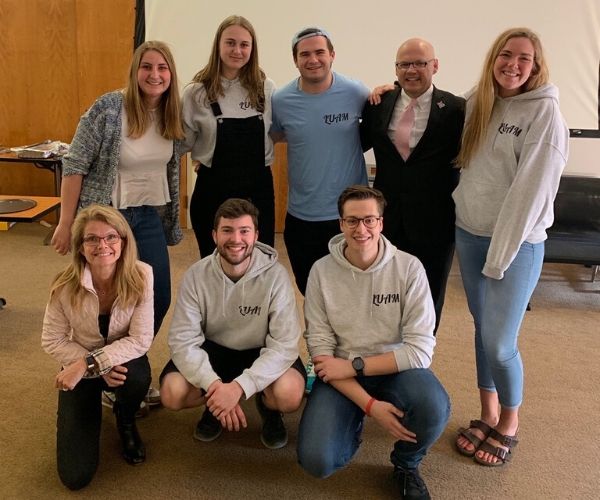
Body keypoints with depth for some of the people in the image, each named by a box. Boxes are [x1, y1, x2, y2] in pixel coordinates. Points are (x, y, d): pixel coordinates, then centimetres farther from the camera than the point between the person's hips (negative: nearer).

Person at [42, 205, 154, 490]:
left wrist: (90, 362, -31)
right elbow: (53, 342, -12)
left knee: (137, 378, -39)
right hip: (81, 367, 0)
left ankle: (126, 423, 0)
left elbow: (140, 339, -22)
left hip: (124, 359, 0)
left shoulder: (141, 275, -23)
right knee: (76, 476, -6)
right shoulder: (65, 285, -22)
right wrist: (99, 369, -23)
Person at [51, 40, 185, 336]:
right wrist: (66, 223, -13)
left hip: (150, 215, 5)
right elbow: (74, 165, -13)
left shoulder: (173, 114, 0)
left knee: (160, 299, 6)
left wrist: (170, 217, 7)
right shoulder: (108, 109, -15)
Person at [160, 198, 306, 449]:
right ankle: (215, 404, 12)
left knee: (289, 394, -31)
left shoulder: (275, 275, -22)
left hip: (261, 352, -1)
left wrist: (239, 386, -36)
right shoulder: (196, 275, -16)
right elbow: (183, 340, -19)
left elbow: (284, 343, -25)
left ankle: (268, 408, 8)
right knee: (172, 393, -24)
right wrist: (216, 386, -34)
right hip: (213, 350, 2)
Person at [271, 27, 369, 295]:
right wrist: (309, 140, -1)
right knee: (309, 292, 18)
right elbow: (274, 137, 13)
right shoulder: (281, 100, -5)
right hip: (300, 217, 2)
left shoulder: (356, 93, -9)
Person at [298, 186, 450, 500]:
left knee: (434, 408, -32)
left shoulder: (409, 268, -11)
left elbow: (420, 349, -14)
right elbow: (320, 349, -11)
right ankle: (353, 424, 17)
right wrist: (369, 404, -20)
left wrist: (354, 365, -18)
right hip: (341, 375, 1)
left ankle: (406, 463, 4)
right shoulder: (322, 271, -9)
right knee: (316, 461, -21)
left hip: (396, 368, 0)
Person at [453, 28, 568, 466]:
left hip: (517, 242, -5)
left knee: (499, 342, -2)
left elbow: (531, 190, -16)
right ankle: (488, 414, 31)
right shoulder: (477, 103, 6)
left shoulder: (545, 112, -12)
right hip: (469, 234, 5)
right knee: (482, 328, 14)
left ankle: (510, 422, 25)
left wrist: (501, 254, -17)